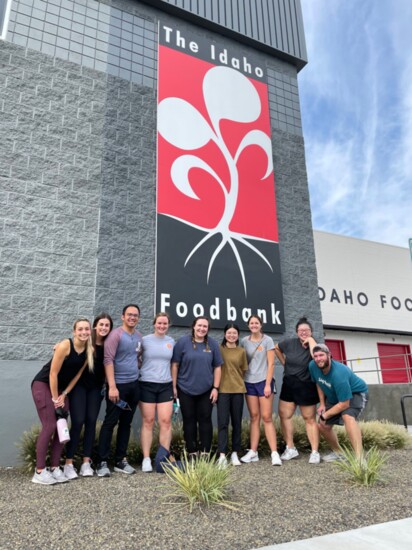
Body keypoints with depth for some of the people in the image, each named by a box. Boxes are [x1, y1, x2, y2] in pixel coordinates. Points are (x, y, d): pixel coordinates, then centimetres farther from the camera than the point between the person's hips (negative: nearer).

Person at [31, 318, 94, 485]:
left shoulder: (89, 350, -6)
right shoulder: (65, 346, -24)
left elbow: (77, 374, 2)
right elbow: (53, 373, -21)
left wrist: (63, 395, -1)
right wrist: (55, 398, -15)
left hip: (61, 388, 7)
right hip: (43, 384, -6)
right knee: (49, 426, -12)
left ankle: (55, 468, 12)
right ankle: (39, 471, -4)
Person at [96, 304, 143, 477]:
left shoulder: (139, 336, 9)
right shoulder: (115, 334, -12)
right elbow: (108, 360, -18)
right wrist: (112, 386, -22)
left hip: (134, 385, 6)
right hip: (118, 385, -6)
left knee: (126, 423, 12)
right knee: (110, 422, -1)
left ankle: (120, 460, 21)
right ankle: (102, 462, 10)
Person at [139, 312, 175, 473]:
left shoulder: (171, 341, 8)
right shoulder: (145, 340, -2)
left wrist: (175, 385, 14)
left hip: (166, 386, 3)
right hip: (147, 385, -3)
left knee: (166, 421, 0)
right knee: (148, 421, 2)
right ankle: (146, 459, 11)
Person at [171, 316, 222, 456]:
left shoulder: (213, 344, 0)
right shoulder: (183, 342, -6)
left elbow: (217, 367, 3)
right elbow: (175, 365, -5)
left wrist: (215, 388, -3)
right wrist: (173, 386, -7)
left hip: (206, 390, 2)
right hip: (185, 390, -1)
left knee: (205, 420, 8)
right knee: (189, 421, 9)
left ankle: (205, 453, 18)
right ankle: (191, 453, 21)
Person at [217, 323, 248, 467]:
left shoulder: (241, 351, 6)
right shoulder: (218, 349, -1)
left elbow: (243, 370, 15)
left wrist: (236, 381, 11)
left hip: (238, 390, 3)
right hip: (222, 390, -2)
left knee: (237, 422, 8)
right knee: (222, 422, -6)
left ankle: (235, 453, 19)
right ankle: (222, 455, -4)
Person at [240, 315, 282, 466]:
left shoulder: (267, 340, -2)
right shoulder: (244, 341, 6)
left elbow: (271, 364, -6)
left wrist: (268, 384, -12)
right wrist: (241, 381, 3)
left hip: (264, 381, -3)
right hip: (249, 383, 3)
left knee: (266, 417, -5)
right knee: (254, 417, 7)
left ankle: (274, 453, -1)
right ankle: (253, 452, 11)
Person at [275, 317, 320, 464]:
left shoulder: (314, 345, -9)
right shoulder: (290, 343, 0)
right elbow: (276, 348, 19)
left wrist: (310, 341, -21)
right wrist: (284, 362, 11)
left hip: (306, 387, -4)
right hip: (289, 384, 4)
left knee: (309, 419, 4)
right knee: (284, 415, 4)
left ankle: (315, 452, 11)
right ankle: (290, 448, 16)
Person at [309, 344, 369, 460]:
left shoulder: (338, 374, -38)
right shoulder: (312, 366, -20)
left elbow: (344, 404, -32)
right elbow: (319, 384, 4)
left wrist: (325, 415, -21)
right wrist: (322, 404, -2)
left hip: (356, 393, -7)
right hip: (334, 397, 7)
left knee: (348, 417, -36)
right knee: (323, 426, 4)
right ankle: (338, 452, 29)